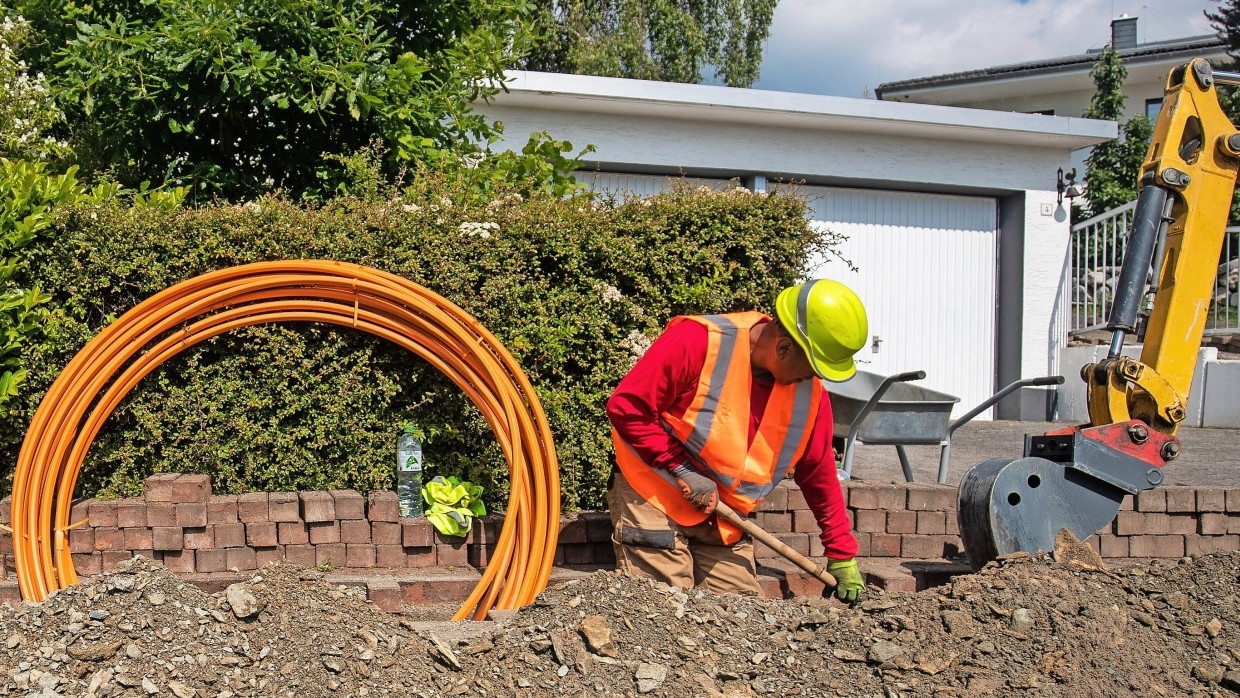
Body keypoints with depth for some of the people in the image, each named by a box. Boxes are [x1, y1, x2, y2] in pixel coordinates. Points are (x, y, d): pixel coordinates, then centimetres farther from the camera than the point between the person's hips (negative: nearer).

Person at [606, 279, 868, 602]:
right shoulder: (698, 342, -21)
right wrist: (681, 470, -21)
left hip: (724, 521, 6)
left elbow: (819, 474, 8)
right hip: (653, 500, -6)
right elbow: (626, 407, -20)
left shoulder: (810, 392, -2)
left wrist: (842, 556, 9)